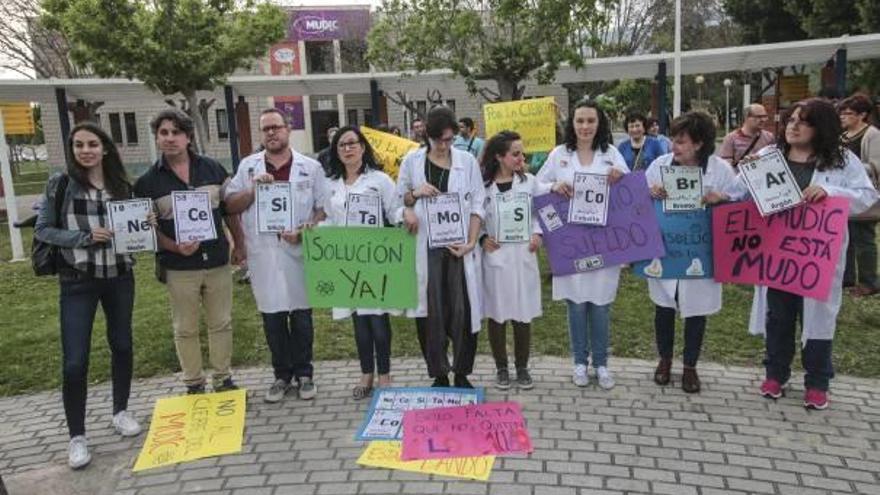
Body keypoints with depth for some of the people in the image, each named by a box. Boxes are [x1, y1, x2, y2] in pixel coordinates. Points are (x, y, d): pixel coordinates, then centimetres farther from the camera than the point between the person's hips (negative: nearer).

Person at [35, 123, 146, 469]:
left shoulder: (122, 186, 5)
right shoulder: (60, 185, -4)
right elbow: (42, 230, -4)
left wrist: (146, 225, -9)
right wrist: (85, 237, -18)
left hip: (120, 278, 4)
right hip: (77, 282, -3)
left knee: (122, 345, 13)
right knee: (75, 360, -5)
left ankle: (121, 412, 32)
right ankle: (77, 436, 9)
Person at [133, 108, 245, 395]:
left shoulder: (212, 169, 3)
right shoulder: (148, 182, -3)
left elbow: (230, 209, 11)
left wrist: (239, 244, 9)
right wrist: (176, 247, -18)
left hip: (218, 262, 2)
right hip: (179, 267, -1)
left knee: (221, 323, 11)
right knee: (185, 329, 10)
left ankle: (223, 380, 27)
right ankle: (194, 385, 24)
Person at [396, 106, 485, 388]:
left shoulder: (467, 161, 4)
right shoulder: (412, 161, 5)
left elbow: (477, 205, 3)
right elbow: (398, 201, 11)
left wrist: (471, 242, -8)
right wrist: (415, 194, -10)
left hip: (458, 246, 0)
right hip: (426, 247, 0)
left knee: (463, 310, 0)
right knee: (432, 311, 1)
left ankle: (461, 373, 16)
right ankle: (439, 374, 15)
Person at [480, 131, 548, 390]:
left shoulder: (530, 182, 4)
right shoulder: (482, 185, -3)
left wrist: (537, 234, -7)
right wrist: (481, 238, -13)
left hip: (523, 255, 2)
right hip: (494, 257, -1)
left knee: (523, 314, 8)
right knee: (496, 314, 7)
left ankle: (522, 367, 24)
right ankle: (501, 368, 23)